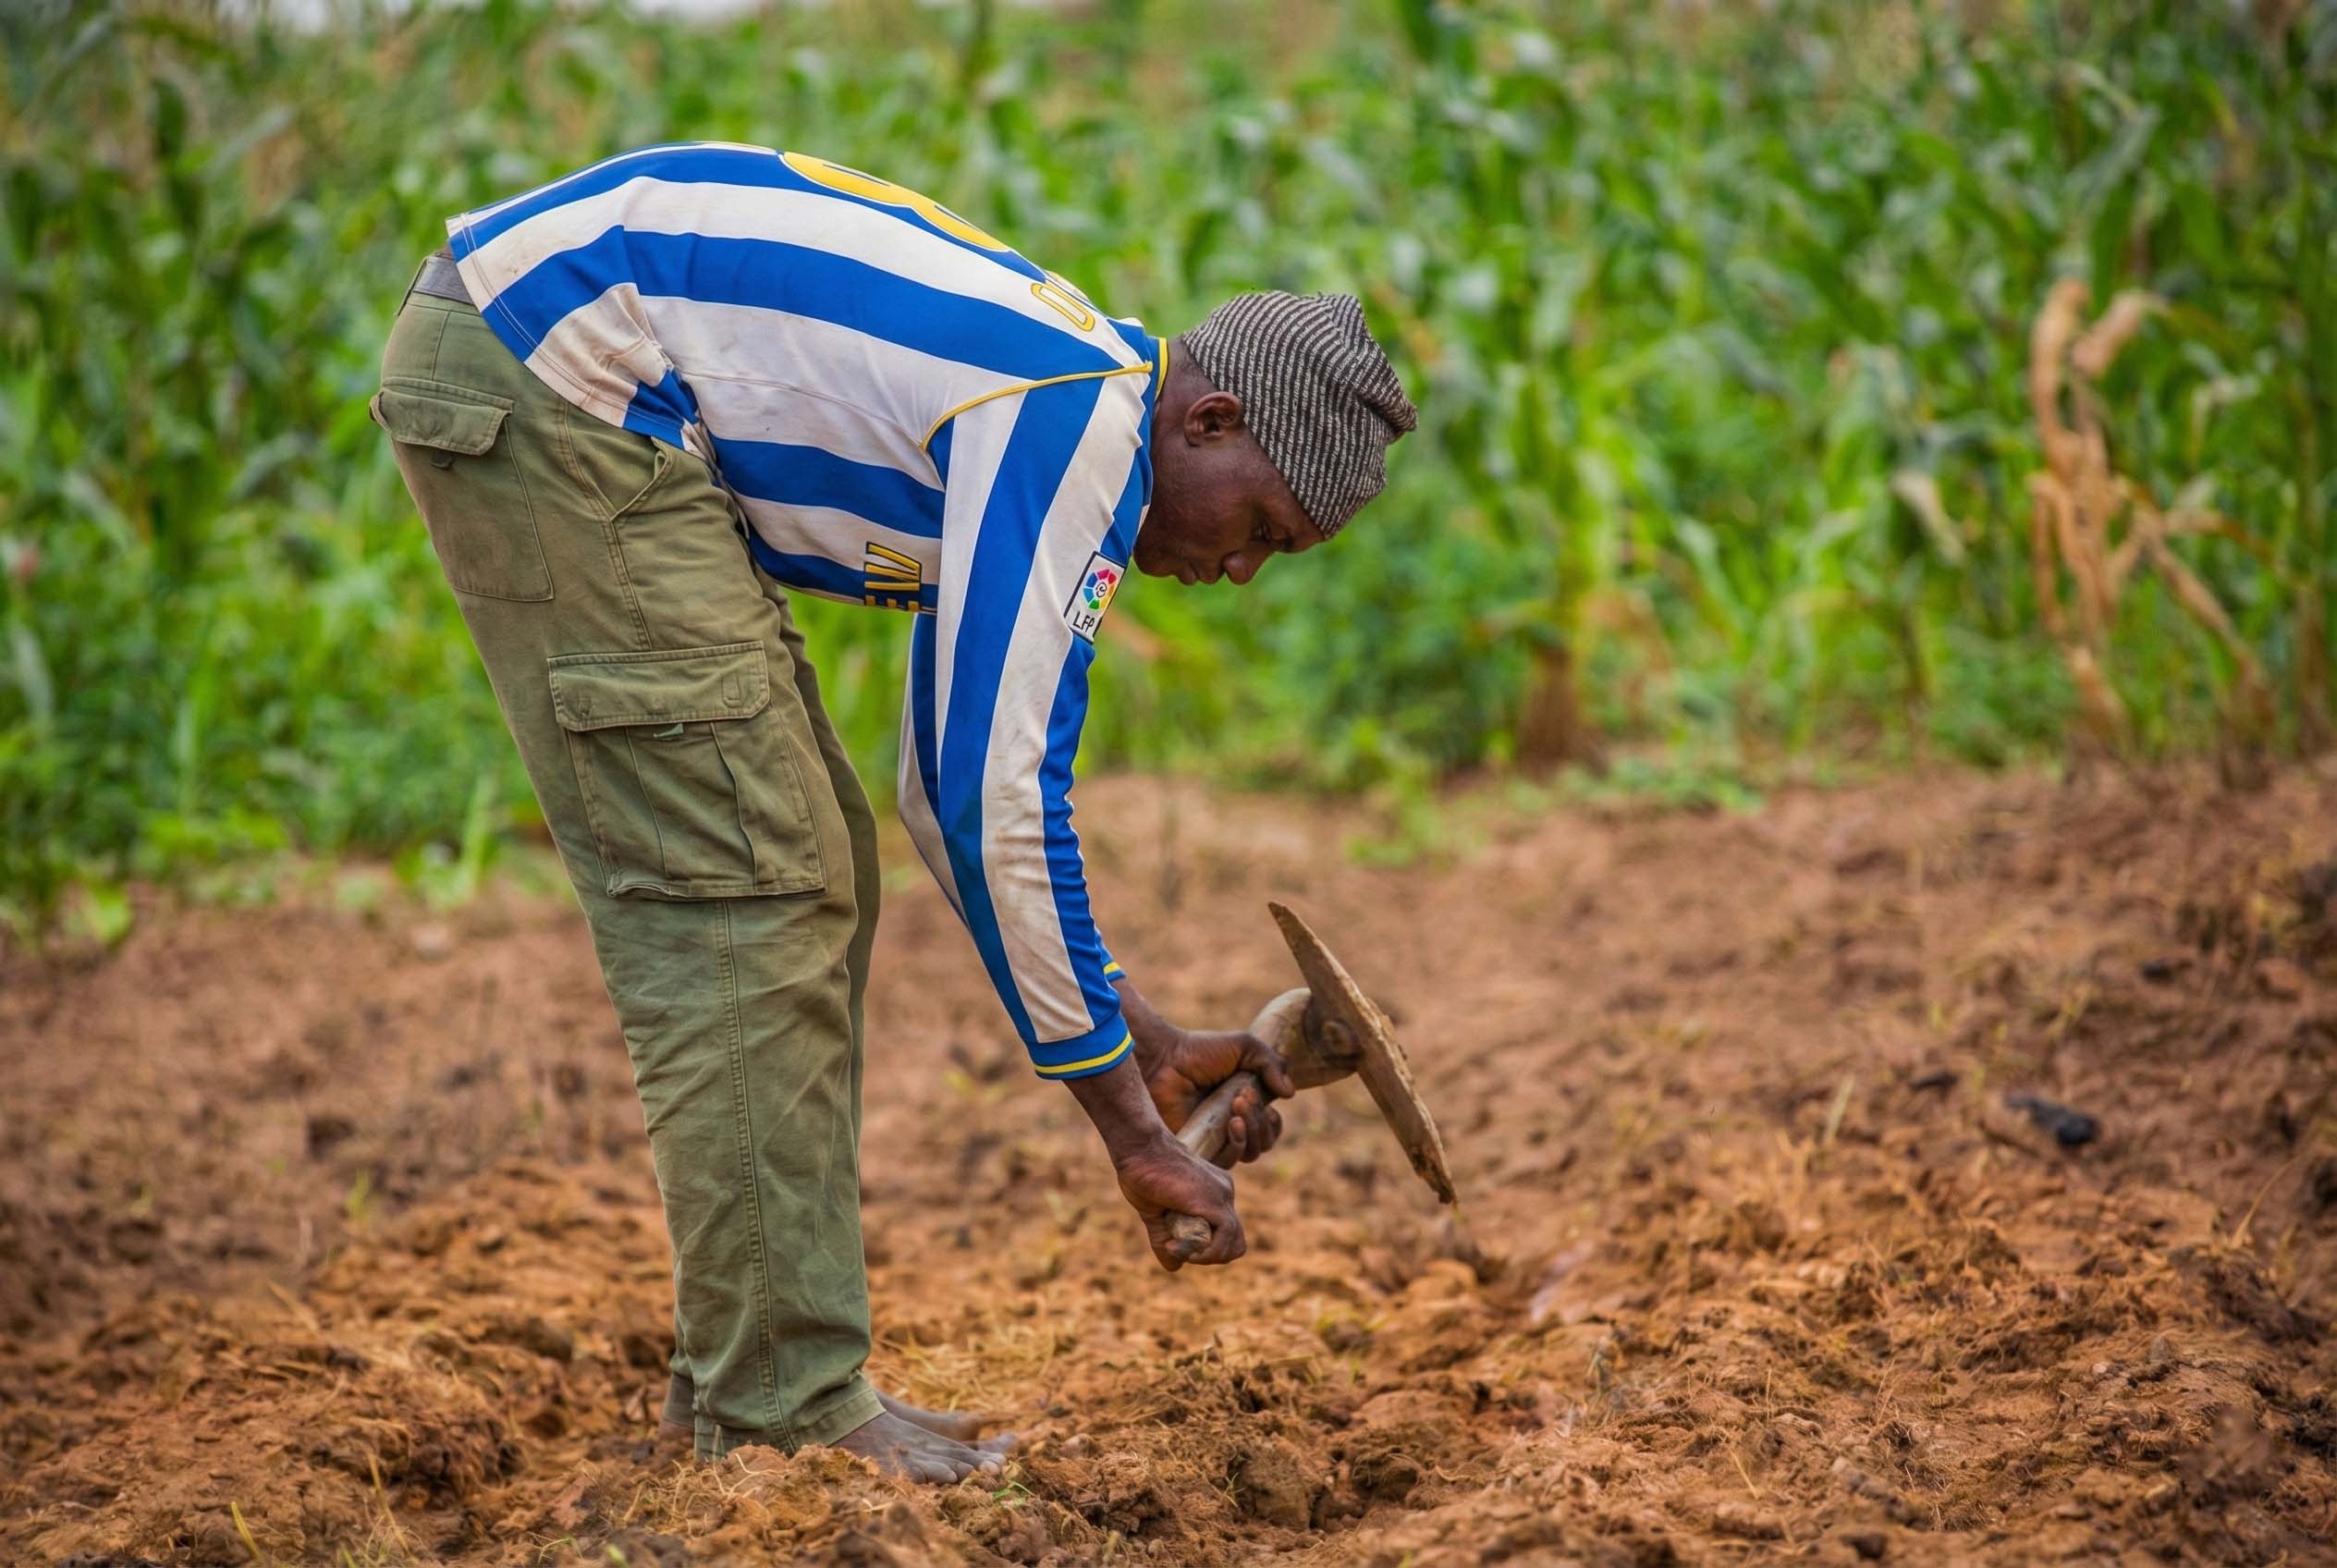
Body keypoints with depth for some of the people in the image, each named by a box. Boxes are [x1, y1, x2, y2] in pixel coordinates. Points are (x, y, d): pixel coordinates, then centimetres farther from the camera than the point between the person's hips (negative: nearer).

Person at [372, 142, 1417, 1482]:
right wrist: (1136, 1135, -10)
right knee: (745, 881, -10)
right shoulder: (1083, 429, -15)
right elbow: (1000, 806, -18)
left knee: (803, 867, 11)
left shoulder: (1027, 424, 16)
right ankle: (779, 1408, -5)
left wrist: (1147, 1045, 21)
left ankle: (763, 1376, 15)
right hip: (539, 379, -11)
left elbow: (958, 790, 22)